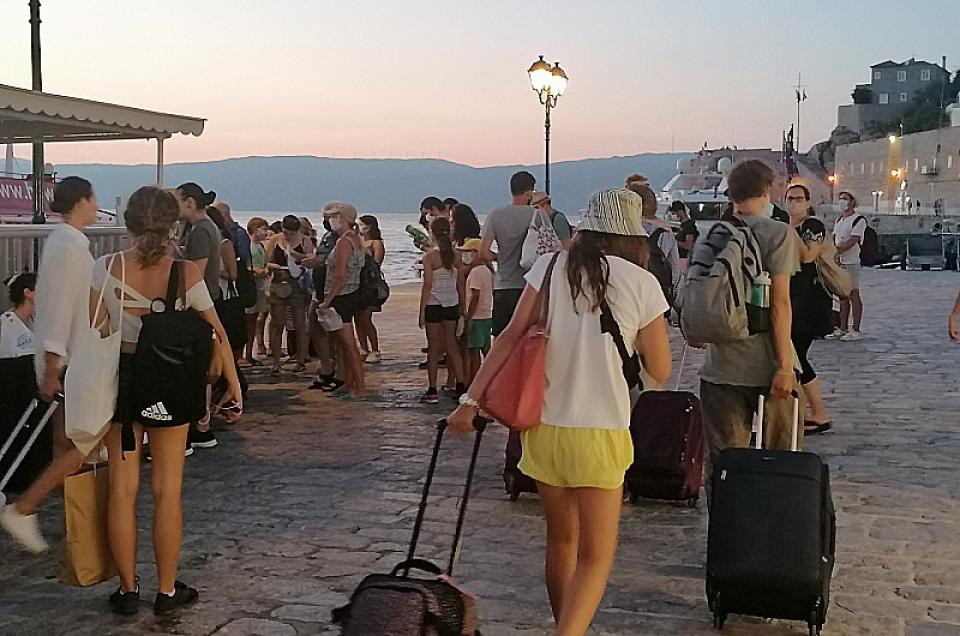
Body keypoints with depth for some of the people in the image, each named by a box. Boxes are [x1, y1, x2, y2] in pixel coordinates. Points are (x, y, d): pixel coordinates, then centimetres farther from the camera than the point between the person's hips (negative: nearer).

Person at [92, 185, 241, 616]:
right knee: (167, 490, 8)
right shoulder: (186, 273, -10)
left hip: (119, 376, 1)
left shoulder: (107, 268, -8)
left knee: (122, 488, 10)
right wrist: (233, 382, 6)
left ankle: (128, 590, 19)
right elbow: (216, 333, -5)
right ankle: (167, 592, 17)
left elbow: (93, 331, -6)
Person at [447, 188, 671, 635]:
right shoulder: (642, 284, -5)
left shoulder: (552, 267, 1)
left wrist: (471, 399, -5)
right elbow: (660, 370, 0)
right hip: (600, 431, -3)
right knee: (596, 555, 3)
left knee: (561, 541, 20)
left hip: (545, 426, 3)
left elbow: (511, 337, -5)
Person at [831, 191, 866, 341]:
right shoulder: (839, 221, 19)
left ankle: (856, 330, -5)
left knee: (853, 295, -7)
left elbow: (852, 242, -15)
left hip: (851, 262, -8)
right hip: (838, 262, 8)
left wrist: (836, 252, -19)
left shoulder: (859, 220, -7)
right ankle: (842, 329, 15)